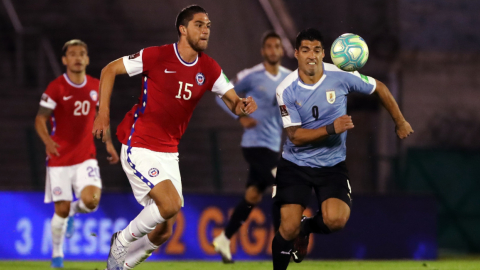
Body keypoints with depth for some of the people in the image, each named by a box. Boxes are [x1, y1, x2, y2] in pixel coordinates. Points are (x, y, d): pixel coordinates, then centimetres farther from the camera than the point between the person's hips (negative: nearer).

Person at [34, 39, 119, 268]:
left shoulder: (96, 87, 3)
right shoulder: (56, 88, -10)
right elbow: (40, 119, -9)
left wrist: (108, 143, 8)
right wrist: (47, 140, -29)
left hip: (86, 157, 3)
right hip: (60, 159, -3)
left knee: (91, 200, -19)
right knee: (61, 209, -1)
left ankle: (74, 211, 18)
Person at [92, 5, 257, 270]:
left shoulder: (209, 68, 2)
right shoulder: (156, 56, -12)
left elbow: (233, 101, 4)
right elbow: (109, 70, -3)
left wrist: (242, 105, -21)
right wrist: (103, 112, -10)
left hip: (168, 154, 6)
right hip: (138, 148, -6)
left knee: (163, 231, 6)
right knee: (171, 204, -24)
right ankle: (122, 240, 0)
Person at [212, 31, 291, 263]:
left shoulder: (289, 78, 7)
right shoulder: (251, 76, -9)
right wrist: (241, 117, -15)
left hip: (273, 146, 7)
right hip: (255, 145, -7)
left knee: (253, 196, 13)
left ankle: (224, 239, 26)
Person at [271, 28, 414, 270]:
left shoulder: (341, 76, -12)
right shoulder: (286, 90, -13)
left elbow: (379, 88, 5)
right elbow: (295, 136, -15)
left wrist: (400, 123, 14)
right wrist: (332, 128, -28)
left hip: (332, 165, 1)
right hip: (295, 165, -1)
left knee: (336, 221, -22)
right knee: (288, 229, -13)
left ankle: (306, 228, 14)